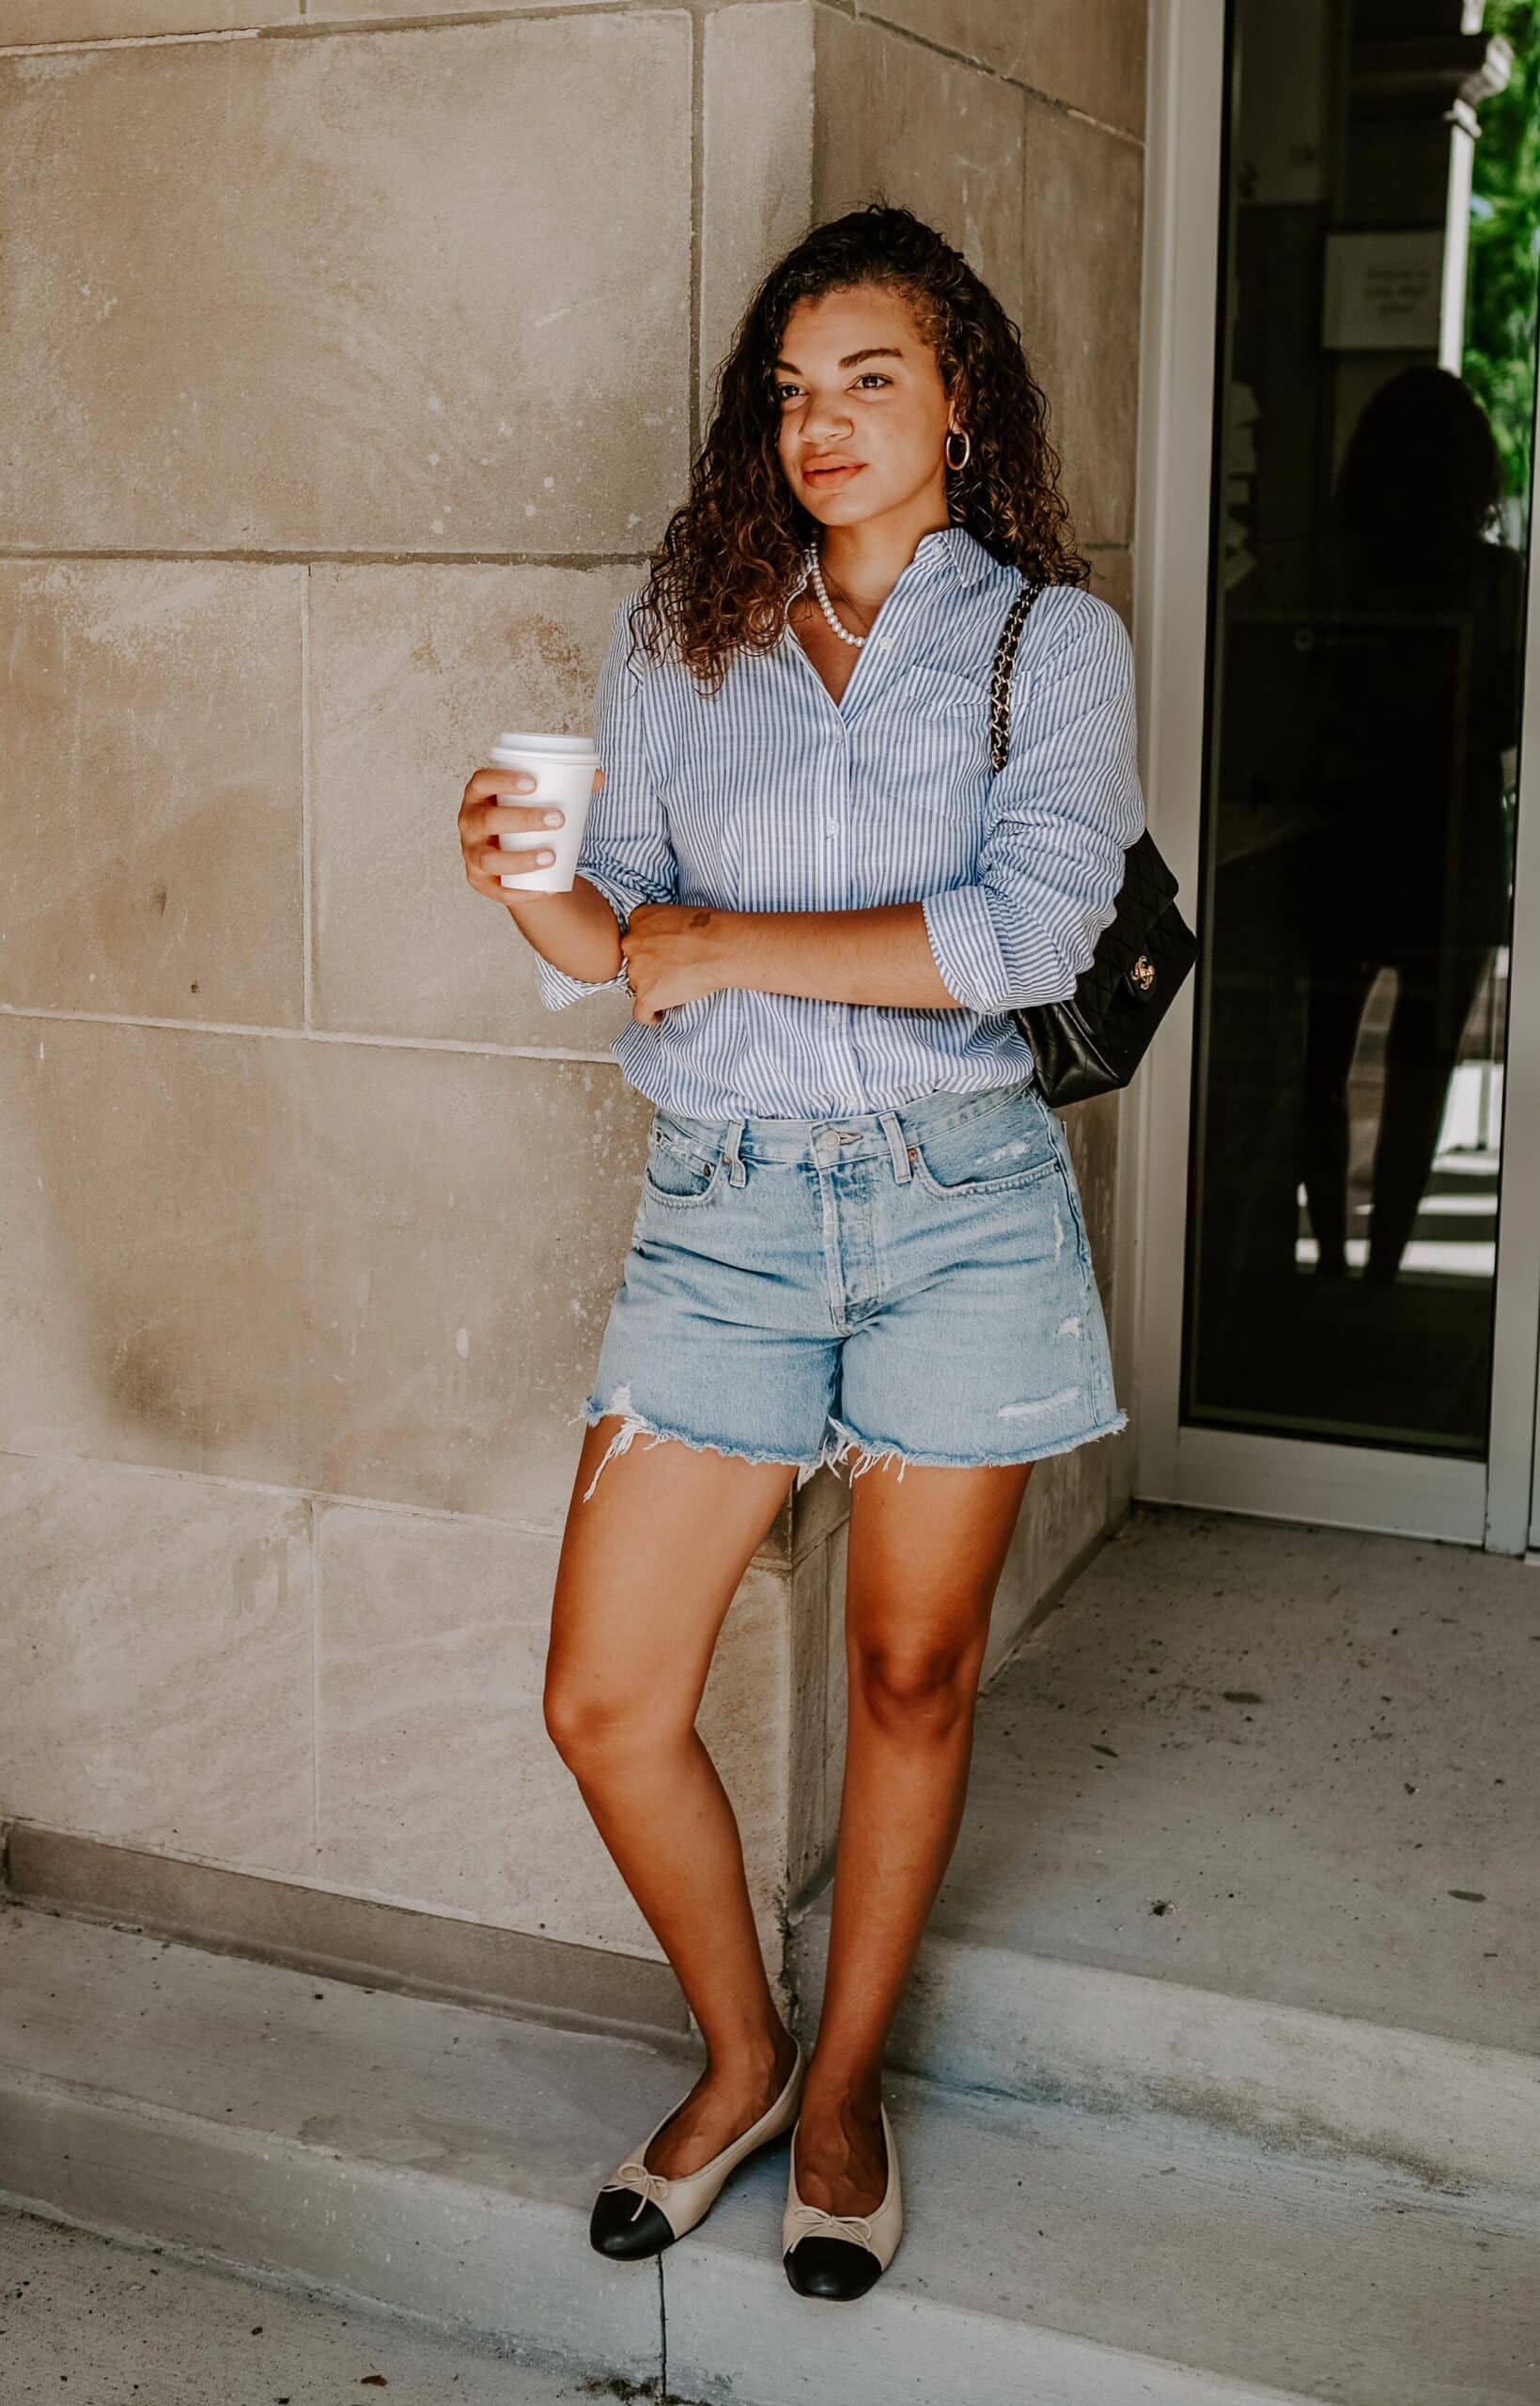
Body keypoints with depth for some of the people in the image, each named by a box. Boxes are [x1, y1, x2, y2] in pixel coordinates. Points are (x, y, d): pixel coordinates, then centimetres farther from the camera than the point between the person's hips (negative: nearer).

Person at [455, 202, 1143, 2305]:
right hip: (723, 1206, 2)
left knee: (911, 1672, 10)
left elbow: (1033, 928, -13)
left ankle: (844, 2087, 32)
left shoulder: (1049, 638, 2)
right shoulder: (676, 634, 9)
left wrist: (731, 944, -14)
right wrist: (540, 890, -14)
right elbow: (622, 940, 9)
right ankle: (739, 2055, 26)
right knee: (603, 1702, 0)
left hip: (958, 1200, -2)